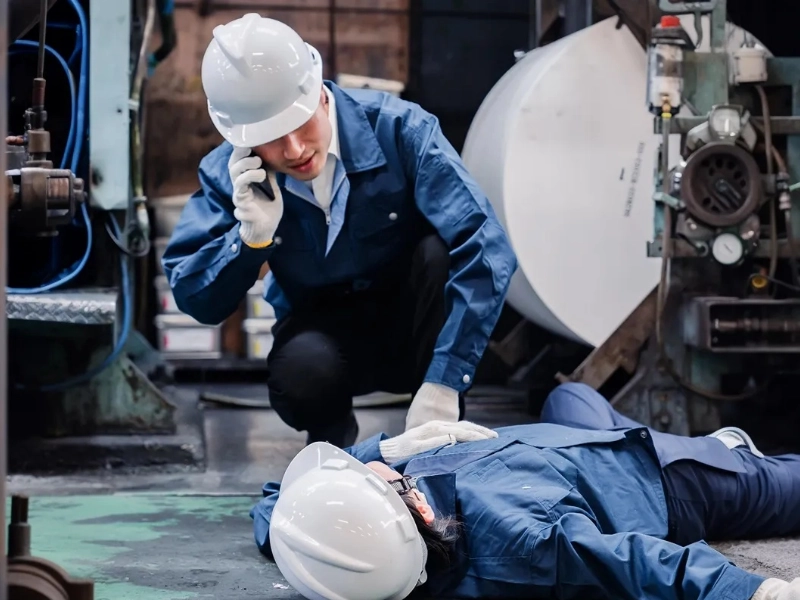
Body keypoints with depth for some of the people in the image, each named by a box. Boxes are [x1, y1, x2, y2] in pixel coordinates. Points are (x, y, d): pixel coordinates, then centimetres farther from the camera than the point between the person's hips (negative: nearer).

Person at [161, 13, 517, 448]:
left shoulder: (398, 129, -25)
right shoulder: (230, 175, -16)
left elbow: (486, 248, -32)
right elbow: (195, 301, -11)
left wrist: (443, 384, -39)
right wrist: (250, 237, -32)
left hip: (416, 322, -1)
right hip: (324, 330, 1)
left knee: (438, 250, -32)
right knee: (300, 373, -34)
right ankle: (332, 438, 4)